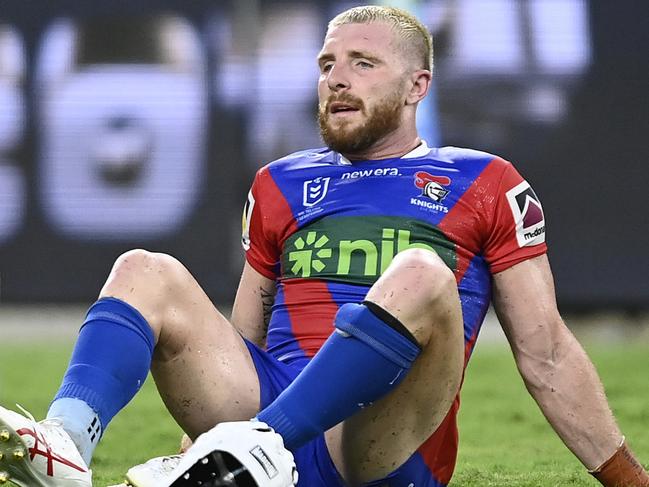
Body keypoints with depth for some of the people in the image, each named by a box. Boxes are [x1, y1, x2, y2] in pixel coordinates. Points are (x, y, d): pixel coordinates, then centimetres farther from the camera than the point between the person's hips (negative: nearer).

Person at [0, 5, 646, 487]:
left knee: (420, 276, -29)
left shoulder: (483, 186, 14)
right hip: (273, 400, 4)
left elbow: (545, 356, 12)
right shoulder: (281, 185, 25)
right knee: (145, 272, -11)